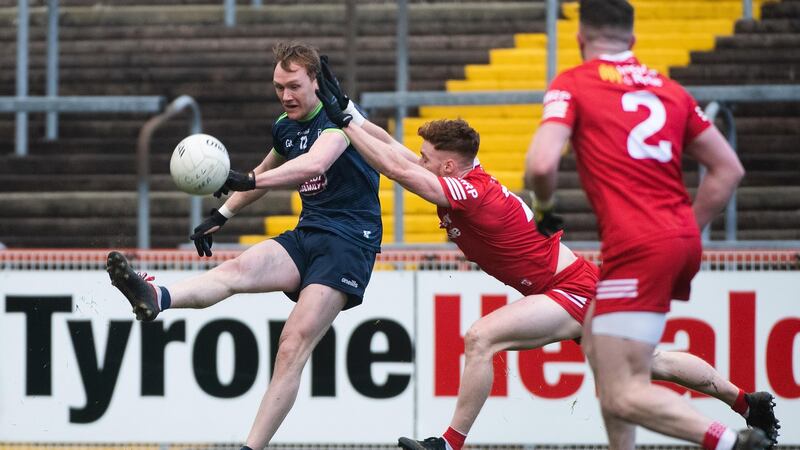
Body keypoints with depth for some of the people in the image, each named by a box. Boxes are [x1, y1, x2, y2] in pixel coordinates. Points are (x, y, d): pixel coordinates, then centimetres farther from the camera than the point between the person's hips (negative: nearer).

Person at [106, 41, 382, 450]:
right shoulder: (284, 128, 15)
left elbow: (315, 163, -31)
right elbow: (266, 173, 37)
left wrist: (250, 181, -43)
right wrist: (222, 214, 29)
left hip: (349, 243, -6)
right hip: (307, 234, 6)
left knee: (292, 348, -19)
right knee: (238, 269, -26)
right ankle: (156, 298, -54)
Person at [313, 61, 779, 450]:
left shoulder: (473, 195, -23)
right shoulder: (468, 180, 2)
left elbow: (398, 169, -28)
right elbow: (397, 153, 6)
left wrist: (345, 120, -23)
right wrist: (349, 112, 0)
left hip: (573, 291, -10)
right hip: (583, 287, 10)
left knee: (481, 338, -22)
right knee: (647, 363, 19)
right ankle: (747, 400, 30)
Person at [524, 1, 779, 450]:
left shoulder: (571, 84, 0)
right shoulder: (668, 89, 16)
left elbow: (542, 164, -15)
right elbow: (729, 169, 16)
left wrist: (545, 203, 7)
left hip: (636, 248, -7)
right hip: (683, 243, 7)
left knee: (623, 397, -9)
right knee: (597, 341, 27)